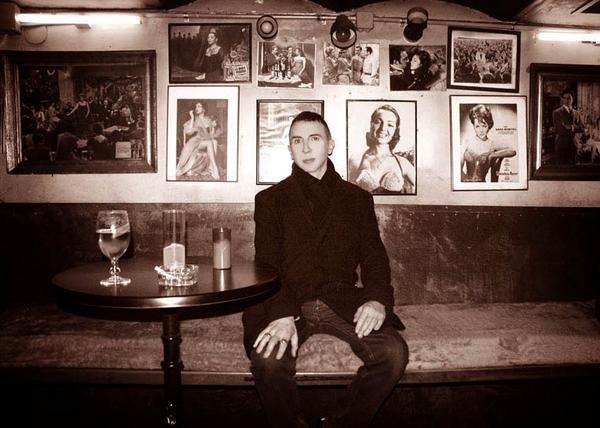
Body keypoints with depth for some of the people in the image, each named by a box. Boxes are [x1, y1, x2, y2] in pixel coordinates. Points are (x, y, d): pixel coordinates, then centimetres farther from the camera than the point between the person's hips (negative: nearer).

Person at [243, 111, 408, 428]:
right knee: (268, 359, -30)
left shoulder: (358, 199, 17)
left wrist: (377, 298, -12)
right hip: (286, 302, -1)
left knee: (394, 352, -23)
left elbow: (374, 257, 10)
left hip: (342, 300, 2)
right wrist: (282, 315, -19)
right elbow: (267, 263, 0)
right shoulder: (271, 199, 11)